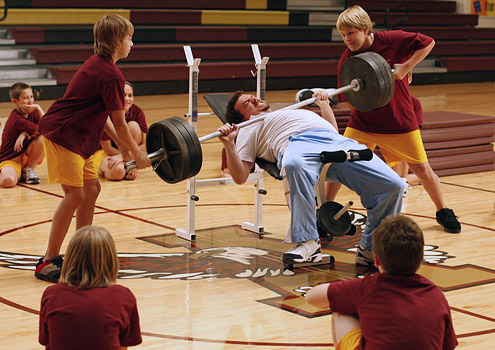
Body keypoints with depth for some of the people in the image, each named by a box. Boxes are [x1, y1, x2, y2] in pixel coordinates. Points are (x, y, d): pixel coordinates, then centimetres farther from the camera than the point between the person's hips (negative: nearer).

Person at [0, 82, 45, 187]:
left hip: (26, 157, 6)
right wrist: (38, 108, -18)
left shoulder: (33, 112, 0)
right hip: (9, 160, -6)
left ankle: (28, 170, -2)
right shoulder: (16, 119, -23)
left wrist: (25, 133, -24)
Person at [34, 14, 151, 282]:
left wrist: (121, 144, 17)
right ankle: (48, 262, -6)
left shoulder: (98, 65, 14)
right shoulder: (110, 74, -17)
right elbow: (119, 123, -12)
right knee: (75, 194, -11)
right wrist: (137, 152, 0)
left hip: (78, 136, 10)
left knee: (92, 188, 12)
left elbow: (101, 114, 18)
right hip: (62, 134, -10)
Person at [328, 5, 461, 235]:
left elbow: (428, 43, -6)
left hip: (399, 121, -1)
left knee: (422, 168, 4)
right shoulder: (346, 60, -9)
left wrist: (406, 67, -16)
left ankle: (443, 212, 25)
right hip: (363, 123, 2)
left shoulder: (391, 40, -15)